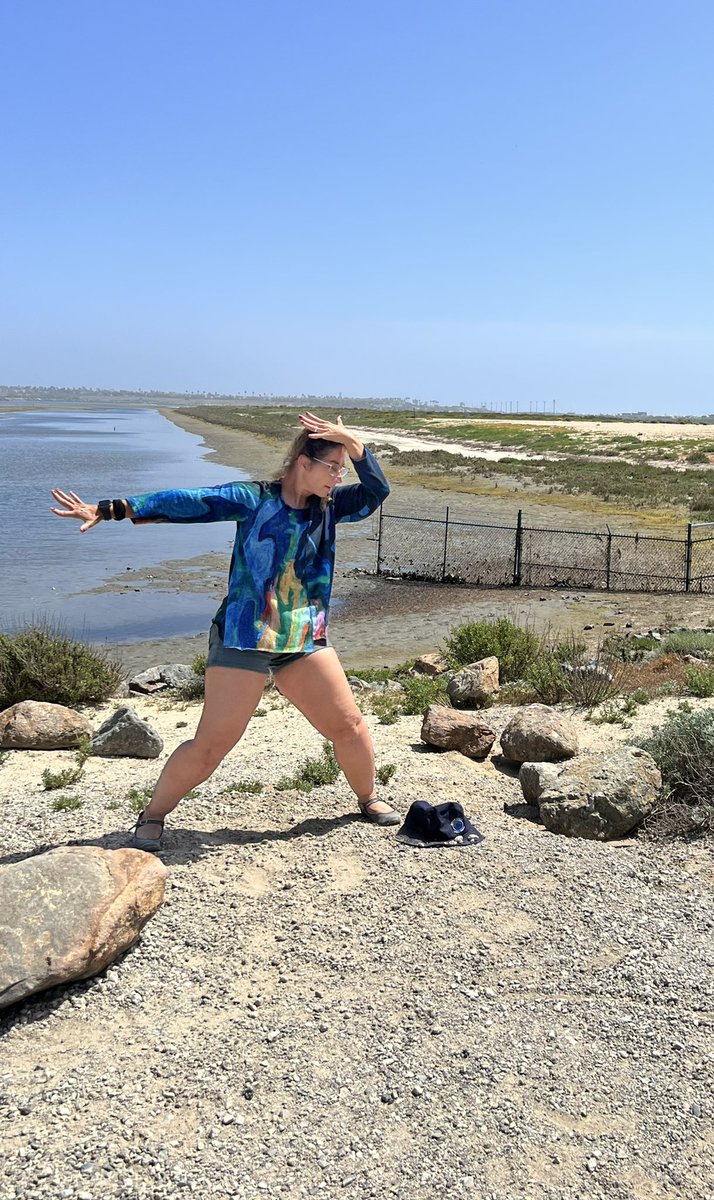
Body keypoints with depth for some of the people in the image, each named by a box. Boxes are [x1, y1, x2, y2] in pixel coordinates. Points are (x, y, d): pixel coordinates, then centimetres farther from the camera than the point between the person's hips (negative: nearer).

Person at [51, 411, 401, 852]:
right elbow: (184, 503, -13)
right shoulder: (252, 499, -8)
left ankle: (369, 798, 33)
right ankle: (153, 815, 19)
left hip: (305, 641, 5)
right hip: (242, 639, -5)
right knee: (210, 745, -3)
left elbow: (377, 490, -2)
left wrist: (354, 444, -14)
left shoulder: (330, 506, 8)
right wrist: (110, 510, -19)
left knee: (349, 724, 6)